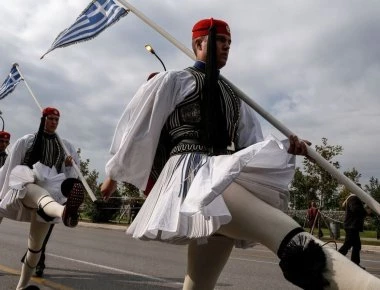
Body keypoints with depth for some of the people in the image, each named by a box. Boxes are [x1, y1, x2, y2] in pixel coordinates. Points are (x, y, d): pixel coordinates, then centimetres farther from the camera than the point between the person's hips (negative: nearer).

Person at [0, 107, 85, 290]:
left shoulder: (65, 145, 15)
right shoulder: (27, 140, 9)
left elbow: (74, 171, 17)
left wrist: (70, 163, -6)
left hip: (50, 189, 4)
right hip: (26, 185, -4)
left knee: (36, 243, 4)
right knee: (41, 196, -42)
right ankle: (64, 212, -78)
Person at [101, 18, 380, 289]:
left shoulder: (232, 95, 28)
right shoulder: (173, 80, 10)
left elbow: (251, 145, 21)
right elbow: (137, 130, 12)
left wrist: (286, 148, 1)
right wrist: (114, 175, 17)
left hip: (226, 172, 7)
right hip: (191, 171, -7)